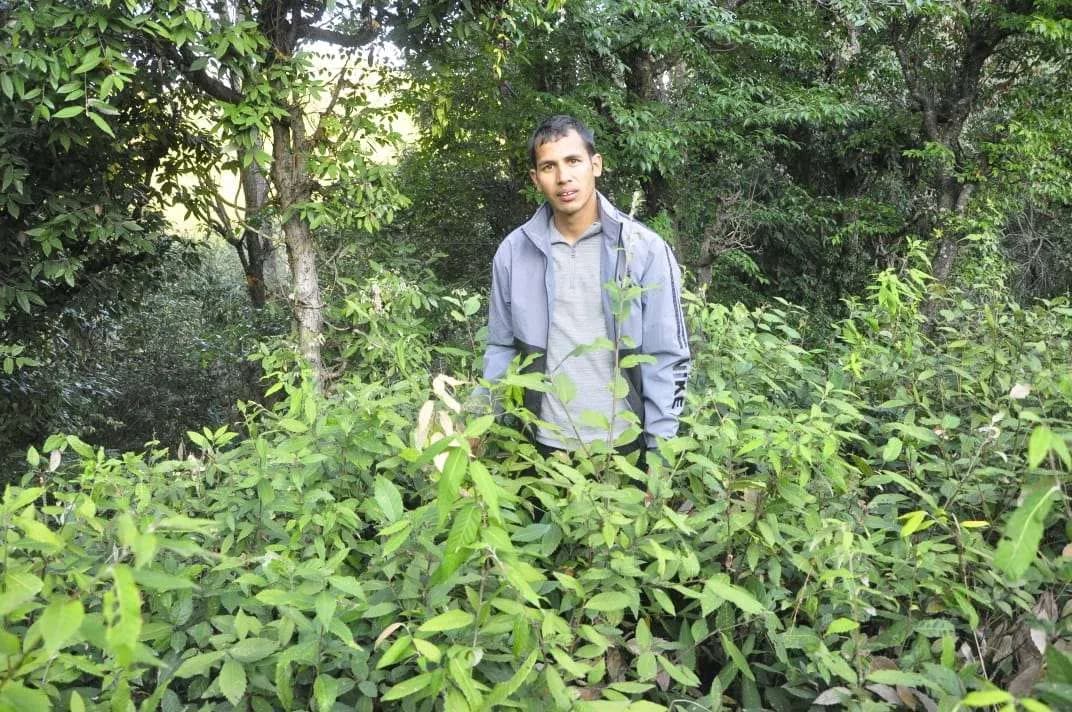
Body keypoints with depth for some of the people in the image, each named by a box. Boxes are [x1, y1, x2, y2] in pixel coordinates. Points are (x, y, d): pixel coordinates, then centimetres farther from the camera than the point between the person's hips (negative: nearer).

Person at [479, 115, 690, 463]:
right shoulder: (513, 252, -1)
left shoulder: (646, 249, -8)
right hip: (544, 445, 2)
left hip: (623, 445, -1)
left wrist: (660, 450, -8)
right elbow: (502, 349, 7)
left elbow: (667, 358, -6)